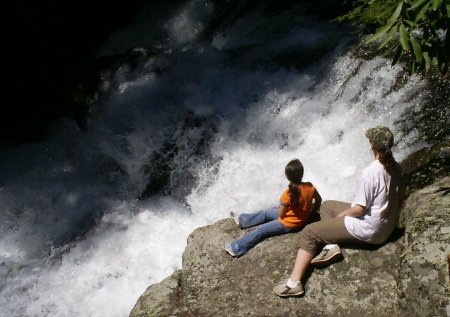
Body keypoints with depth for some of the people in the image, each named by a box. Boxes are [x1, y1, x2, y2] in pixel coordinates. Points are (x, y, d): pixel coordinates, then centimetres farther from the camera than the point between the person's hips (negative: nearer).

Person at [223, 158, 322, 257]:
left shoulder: (288, 193, -31)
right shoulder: (310, 187, -15)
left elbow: (280, 214, -19)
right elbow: (319, 200, 4)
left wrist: (281, 207, 3)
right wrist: (311, 212, 18)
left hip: (289, 224, -7)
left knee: (260, 231, 3)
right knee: (266, 213, 22)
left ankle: (236, 248, 5)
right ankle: (242, 220, 38)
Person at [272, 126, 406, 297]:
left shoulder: (370, 172, -25)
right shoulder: (397, 168, -1)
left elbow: (360, 209, -21)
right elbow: (399, 198, 10)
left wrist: (341, 215, -4)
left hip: (369, 229, -9)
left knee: (308, 232, -4)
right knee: (326, 206, 20)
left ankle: (294, 282, -12)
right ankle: (331, 246, 1)